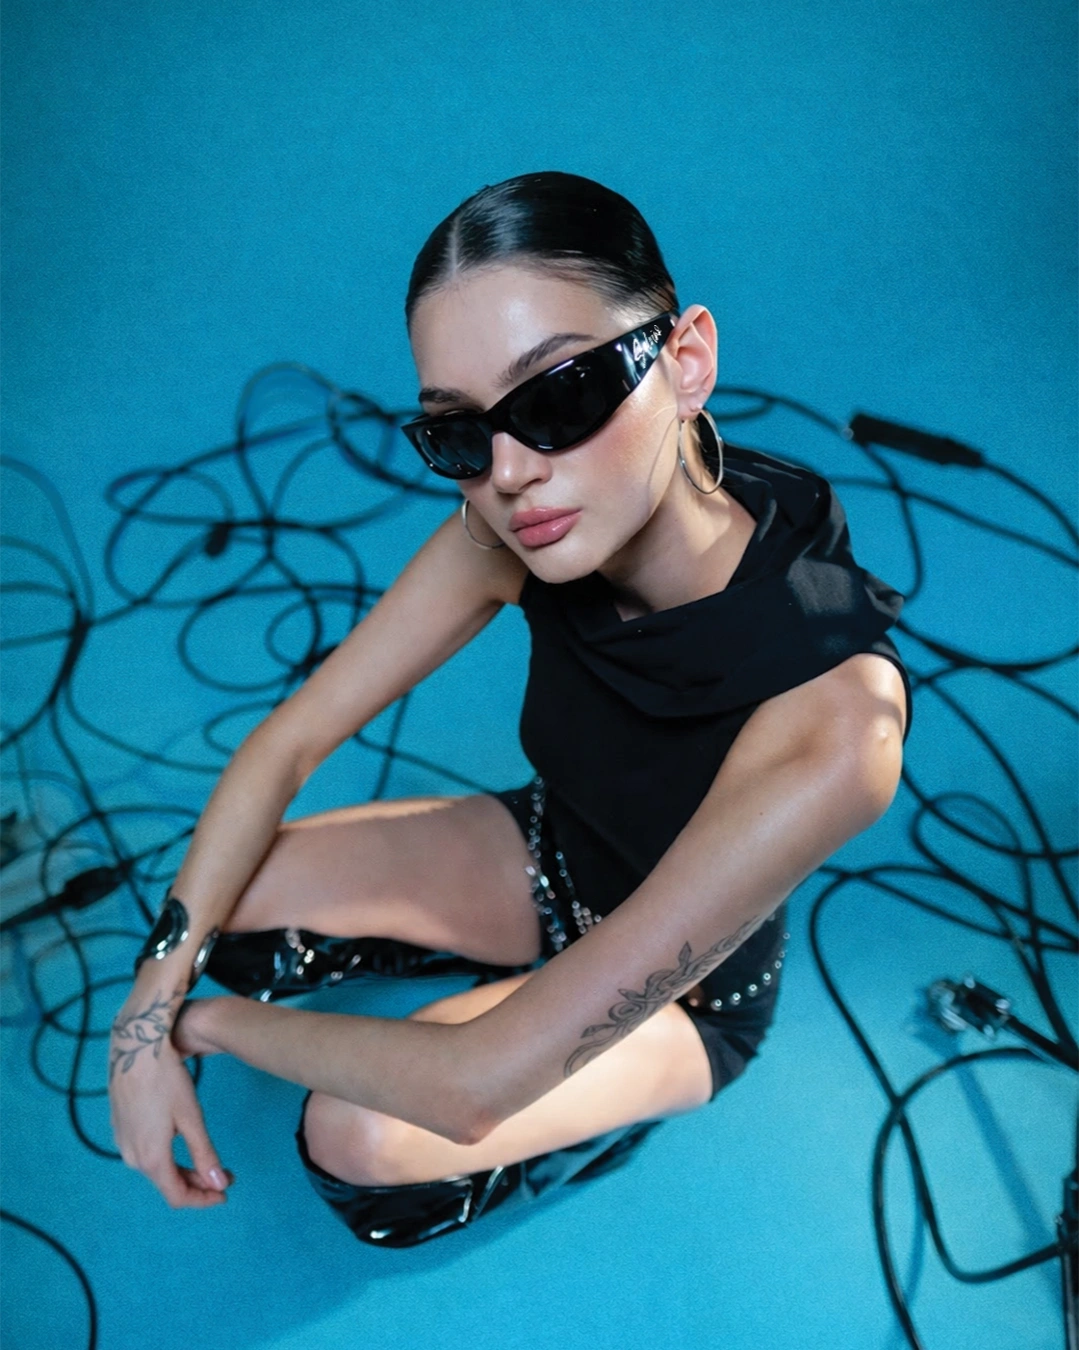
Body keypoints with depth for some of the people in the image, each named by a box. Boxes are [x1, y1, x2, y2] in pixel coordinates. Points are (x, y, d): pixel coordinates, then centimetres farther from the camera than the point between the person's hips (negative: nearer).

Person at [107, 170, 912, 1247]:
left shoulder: (832, 716, -43)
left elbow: (477, 1087, -39)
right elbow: (289, 741, -13)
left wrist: (223, 1020, -23)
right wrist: (152, 1008, -20)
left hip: (686, 989, -4)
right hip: (550, 854, 5)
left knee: (355, 1137, -25)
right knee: (228, 903, -11)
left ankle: (596, 1125, 7)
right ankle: (499, 961, 16)